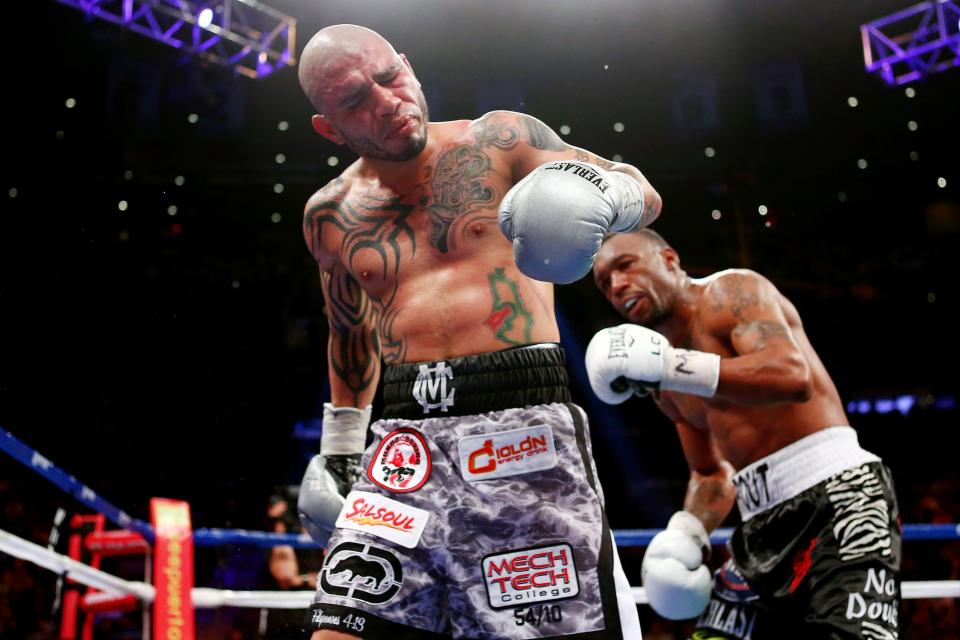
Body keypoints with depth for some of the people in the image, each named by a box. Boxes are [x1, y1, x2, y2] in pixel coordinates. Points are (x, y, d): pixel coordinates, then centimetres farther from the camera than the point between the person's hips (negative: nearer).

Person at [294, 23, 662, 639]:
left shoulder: (498, 141, 5)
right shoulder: (329, 216, 15)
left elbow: (644, 195, 5)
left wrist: (597, 185, -18)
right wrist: (339, 448, 32)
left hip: (520, 425, -3)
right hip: (406, 438, 3)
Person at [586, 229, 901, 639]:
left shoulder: (731, 292, -4)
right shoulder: (668, 388, 18)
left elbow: (793, 376, -23)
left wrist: (669, 366, -26)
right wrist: (686, 533, 4)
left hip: (836, 496, -8)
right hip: (763, 526, 8)